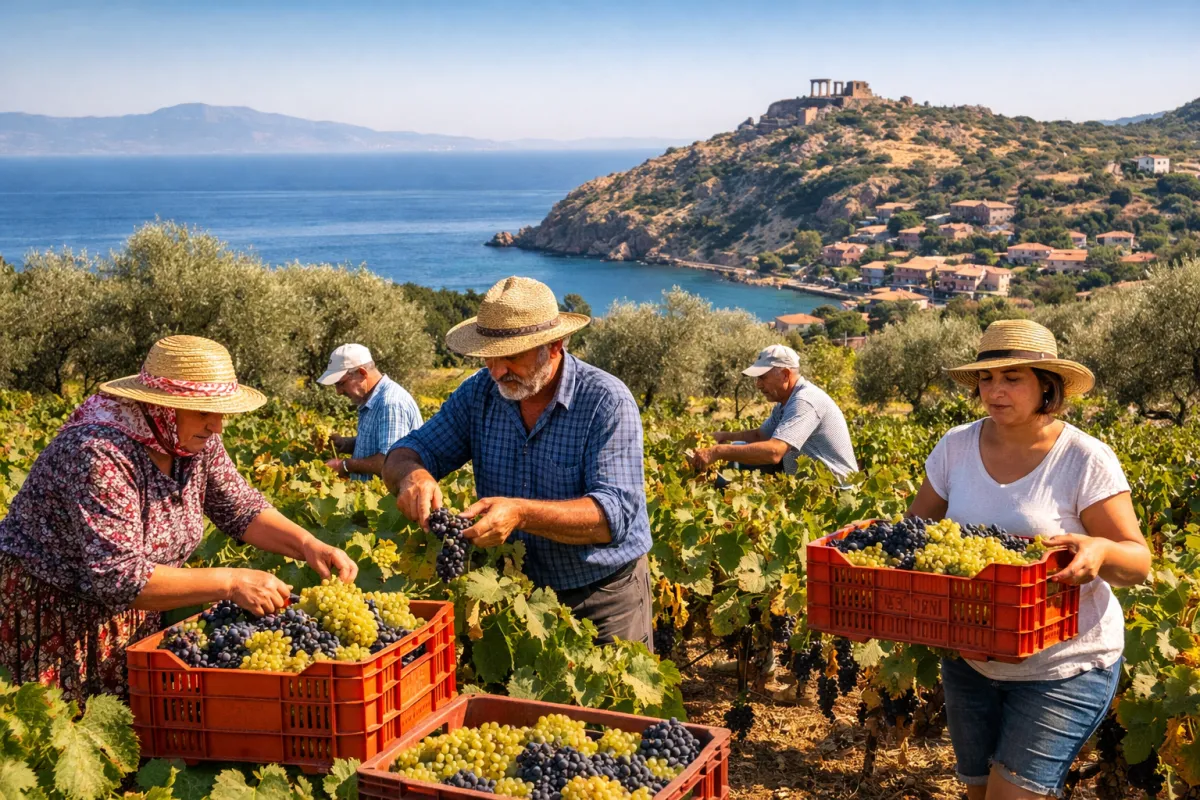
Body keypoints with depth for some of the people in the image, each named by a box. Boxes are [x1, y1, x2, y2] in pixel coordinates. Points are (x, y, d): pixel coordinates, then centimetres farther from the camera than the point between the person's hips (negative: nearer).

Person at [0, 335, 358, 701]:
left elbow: (242, 508, 3)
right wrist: (229, 583, -35)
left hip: (132, 616, 7)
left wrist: (307, 544, -15)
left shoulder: (195, 440, -7)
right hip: (51, 619, -7)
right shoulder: (101, 454, -30)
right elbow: (116, 578, -34)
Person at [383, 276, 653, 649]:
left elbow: (613, 515, -27)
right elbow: (406, 453, -1)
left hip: (603, 601, -4)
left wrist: (521, 513, -40)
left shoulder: (607, 403, -19)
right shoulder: (479, 394, -3)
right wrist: (412, 475, -26)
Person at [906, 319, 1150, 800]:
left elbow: (1138, 563, -13)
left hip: (1064, 669, -4)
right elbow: (916, 526, 8)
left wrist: (1100, 551, -35)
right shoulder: (956, 447, -3)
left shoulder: (1086, 461, -14)